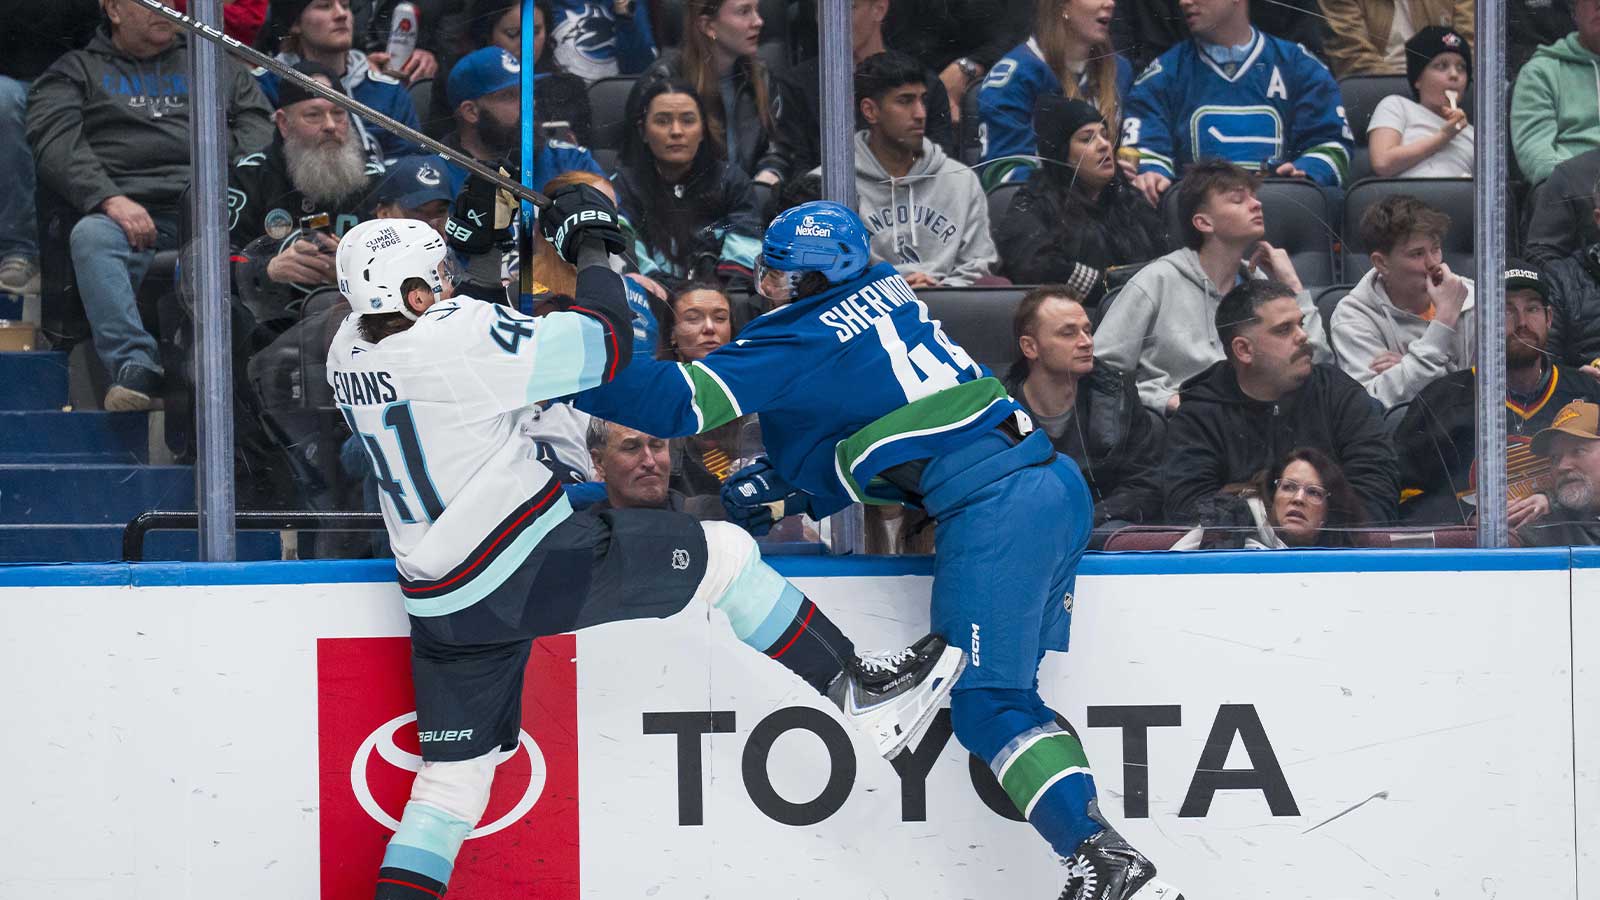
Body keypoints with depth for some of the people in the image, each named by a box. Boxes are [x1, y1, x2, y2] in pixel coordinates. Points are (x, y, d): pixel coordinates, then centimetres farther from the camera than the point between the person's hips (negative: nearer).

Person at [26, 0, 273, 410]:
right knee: (91, 236, -36)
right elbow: (55, 144, 5)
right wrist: (109, 199, -14)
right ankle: (134, 366, -46)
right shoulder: (77, 71, 22)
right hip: (129, 219, -1)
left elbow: (258, 123, 19)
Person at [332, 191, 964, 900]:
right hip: (525, 571, -8)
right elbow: (601, 349, -17)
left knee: (453, 776, 13)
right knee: (724, 554, 3)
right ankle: (862, 693, 7)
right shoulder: (456, 338, -20)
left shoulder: (351, 349, 3)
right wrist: (592, 248, -3)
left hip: (436, 598, 8)